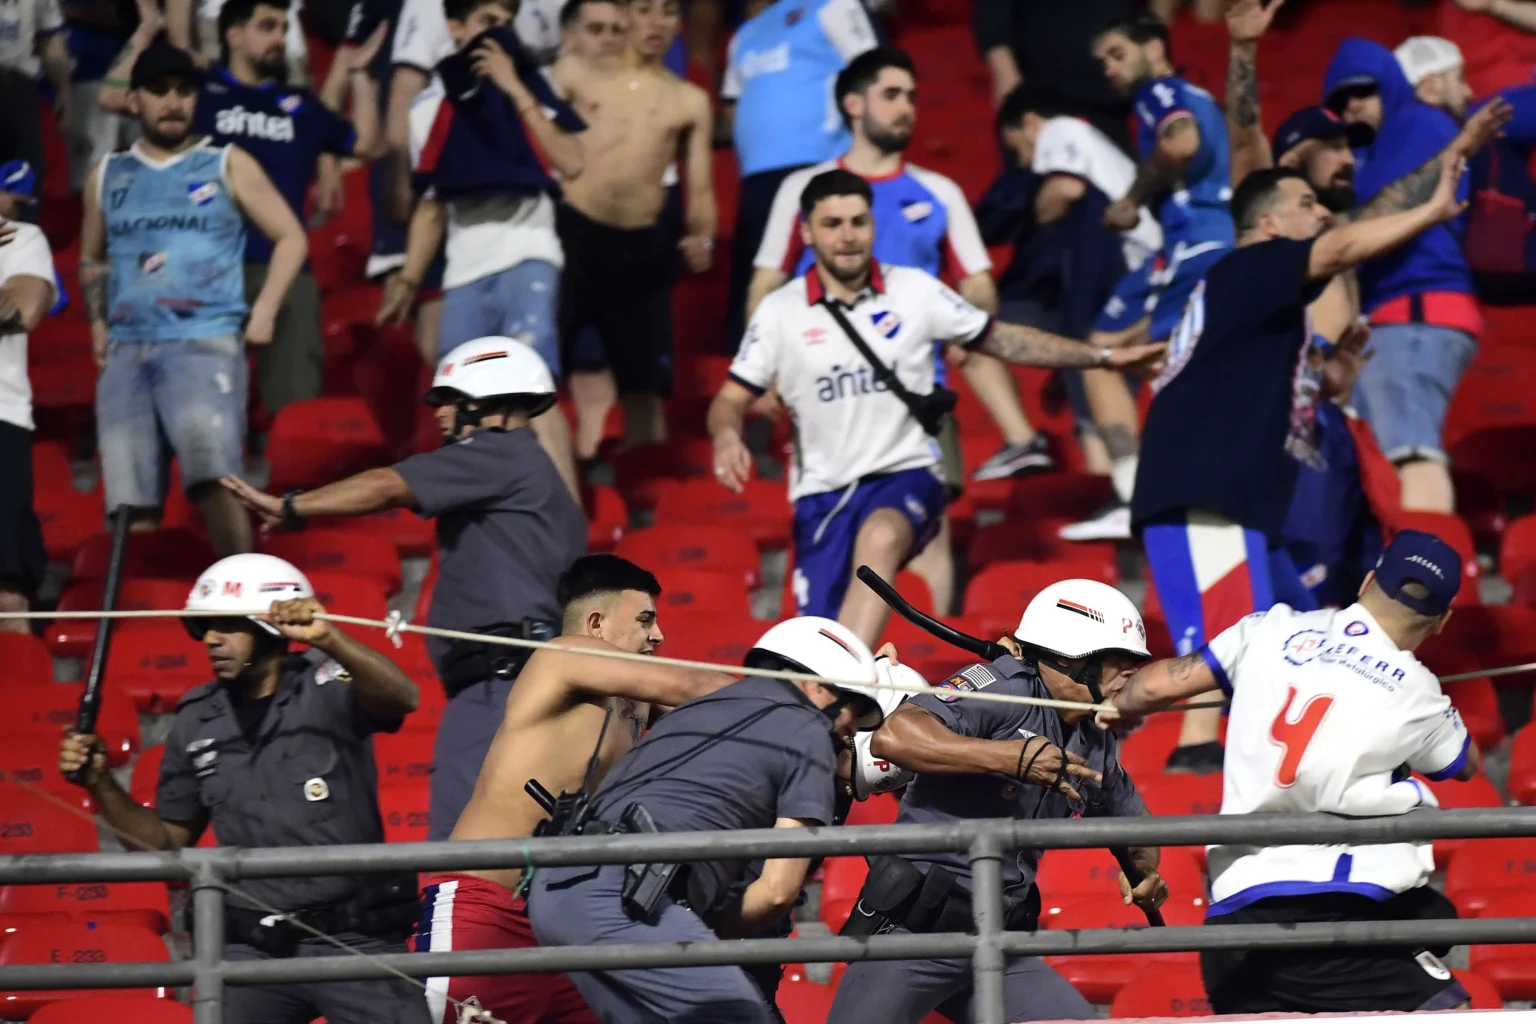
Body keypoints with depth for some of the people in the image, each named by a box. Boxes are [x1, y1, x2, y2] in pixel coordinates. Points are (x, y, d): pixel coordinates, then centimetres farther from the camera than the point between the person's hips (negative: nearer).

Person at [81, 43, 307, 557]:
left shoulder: (227, 167, 9)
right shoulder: (108, 177, 18)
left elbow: (291, 238, 11)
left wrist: (264, 312, 0)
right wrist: (97, 323, 17)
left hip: (206, 345, -4)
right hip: (126, 354, 4)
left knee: (212, 479, -23)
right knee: (129, 509, -4)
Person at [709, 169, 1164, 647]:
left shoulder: (914, 291, 2)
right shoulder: (779, 312, 2)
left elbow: (1003, 340, 11)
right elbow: (732, 398, 5)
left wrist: (1103, 356, 6)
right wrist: (727, 434, -19)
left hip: (906, 476, -2)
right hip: (822, 493, 2)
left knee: (880, 539, -38)